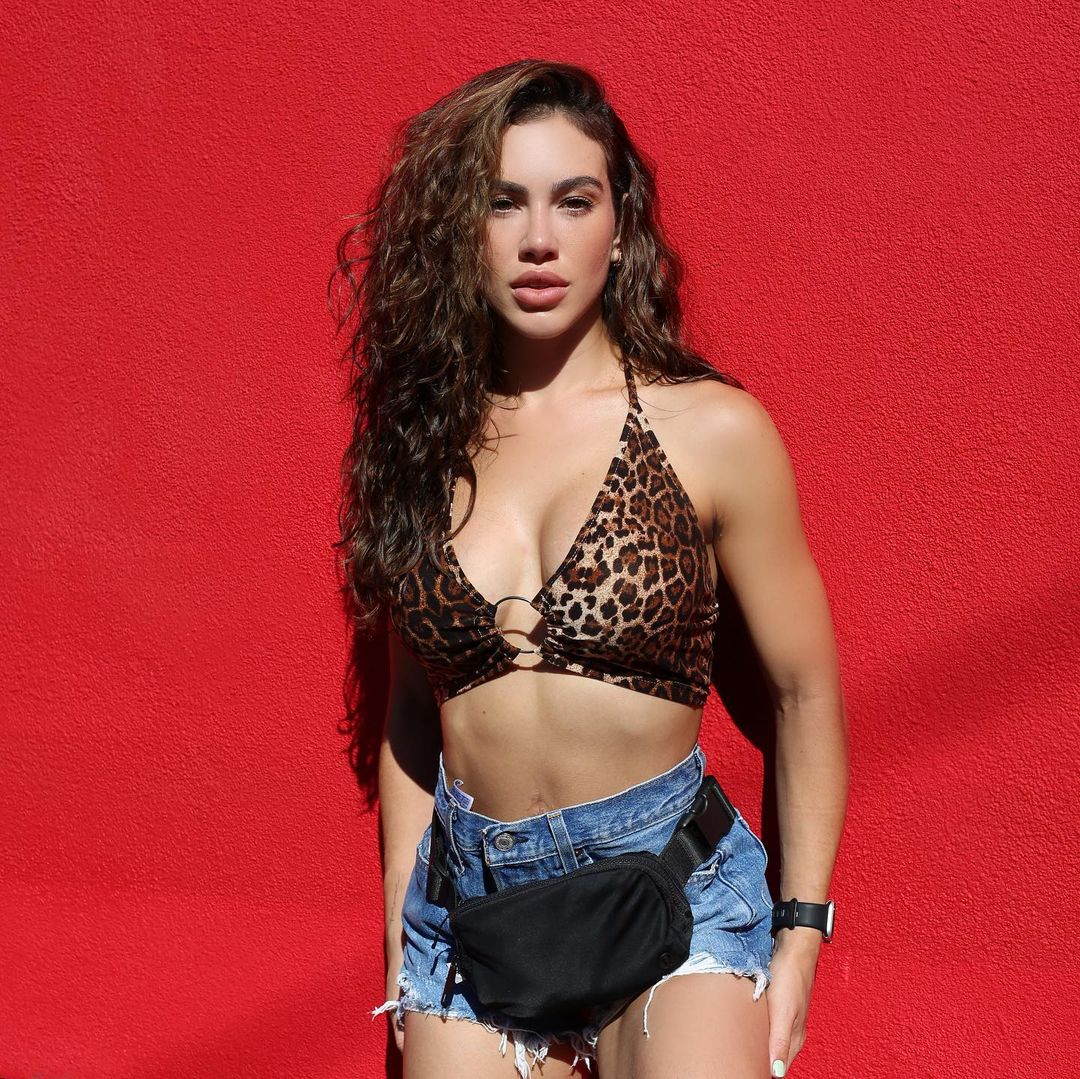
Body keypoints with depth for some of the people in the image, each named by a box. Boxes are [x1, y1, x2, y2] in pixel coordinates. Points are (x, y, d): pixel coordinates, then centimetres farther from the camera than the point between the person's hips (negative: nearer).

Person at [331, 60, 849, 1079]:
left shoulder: (713, 432, -6)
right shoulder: (421, 440, 3)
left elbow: (805, 695, -1)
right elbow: (412, 708, 10)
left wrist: (798, 942, -1)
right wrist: (400, 944, 11)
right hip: (465, 908, 3)